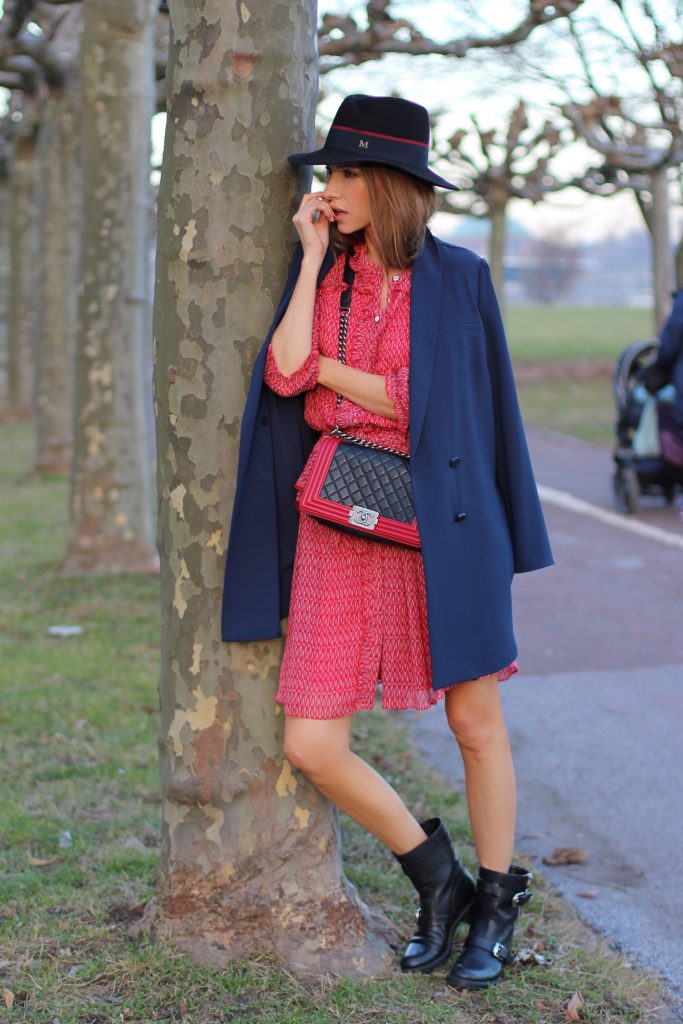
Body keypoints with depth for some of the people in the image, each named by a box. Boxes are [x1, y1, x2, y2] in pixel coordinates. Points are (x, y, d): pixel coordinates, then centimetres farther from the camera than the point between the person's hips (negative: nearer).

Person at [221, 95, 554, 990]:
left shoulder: (456, 277, -2)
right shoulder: (320, 270, 9)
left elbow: (420, 405, -9)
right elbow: (284, 373, -8)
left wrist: (325, 369, -2)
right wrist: (315, 259, -5)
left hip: (439, 520, -3)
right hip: (337, 522, 4)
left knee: (476, 723, 7)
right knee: (311, 746, -1)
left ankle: (496, 903, 28)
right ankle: (436, 876, 21)